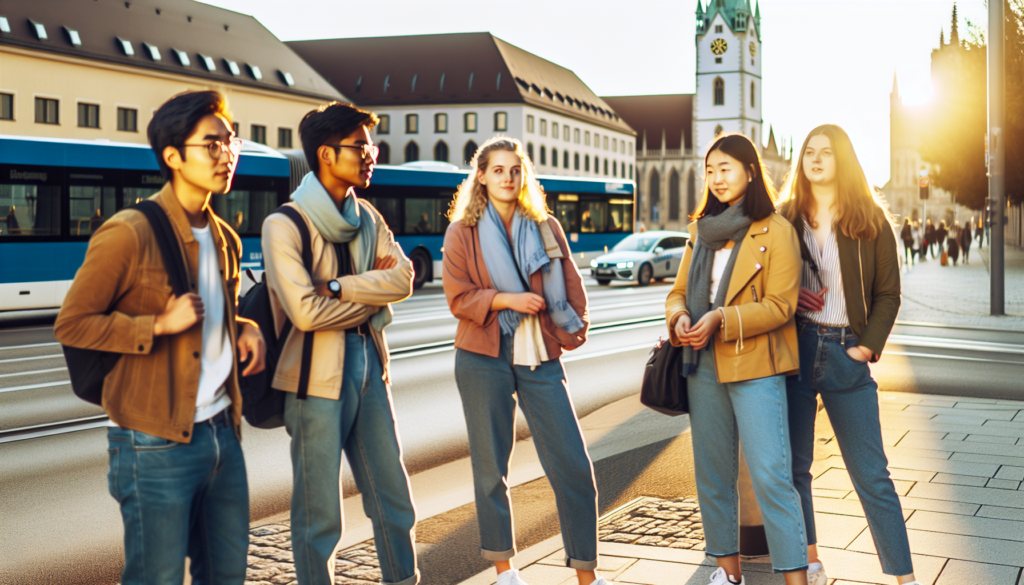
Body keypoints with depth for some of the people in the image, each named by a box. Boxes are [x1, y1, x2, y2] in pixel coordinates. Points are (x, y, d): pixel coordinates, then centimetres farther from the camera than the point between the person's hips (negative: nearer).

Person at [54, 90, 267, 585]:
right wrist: (159, 325, -20)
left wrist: (244, 330, 5)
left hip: (221, 431, 8)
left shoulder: (224, 239, 12)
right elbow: (71, 325, -11)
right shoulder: (129, 234, -14)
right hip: (157, 445, -8)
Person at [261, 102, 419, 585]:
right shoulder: (284, 224, -12)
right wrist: (373, 297, -8)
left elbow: (403, 278, -4)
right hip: (316, 376, -7)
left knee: (394, 500, 15)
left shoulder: (366, 218, 10)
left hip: (368, 365, 7)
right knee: (319, 516, 3)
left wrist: (338, 286, -16)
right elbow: (305, 311, -21)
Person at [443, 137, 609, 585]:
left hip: (541, 359, 1)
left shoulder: (546, 228, 10)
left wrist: (573, 332, 1)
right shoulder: (462, 233, 3)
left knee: (573, 465, -3)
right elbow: (458, 298, -1)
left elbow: (570, 287, 12)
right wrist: (507, 300, -13)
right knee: (490, 467, 6)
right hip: (483, 360, -1)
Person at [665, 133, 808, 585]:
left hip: (755, 366, -6)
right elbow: (679, 289, 16)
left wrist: (721, 320, -20)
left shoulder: (775, 230, -5)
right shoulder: (702, 228, 15)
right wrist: (679, 318, -6)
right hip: (703, 366, 6)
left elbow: (780, 306, -10)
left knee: (771, 476, -11)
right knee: (711, 475, 12)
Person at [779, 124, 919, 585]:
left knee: (870, 473, 0)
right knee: (794, 465, 6)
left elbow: (888, 293, 4)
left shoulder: (871, 220, 3)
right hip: (794, 349, 2)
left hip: (846, 354, -2)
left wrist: (869, 347, -6)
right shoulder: (787, 217, 7)